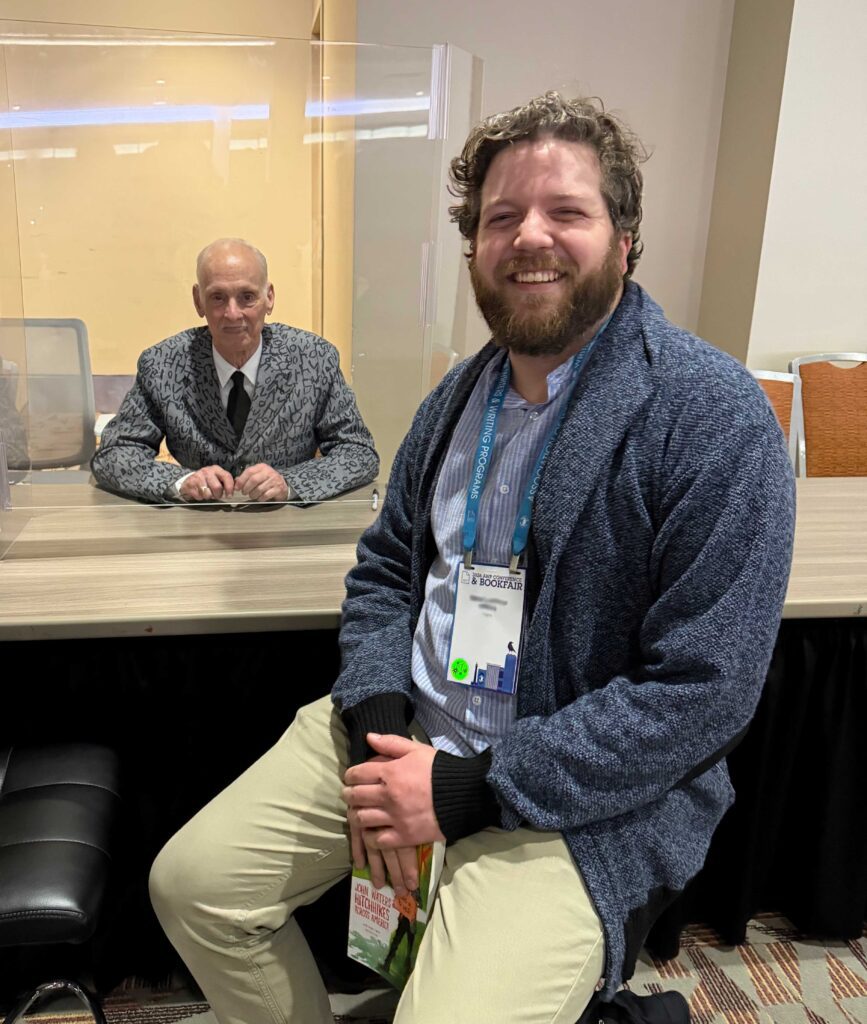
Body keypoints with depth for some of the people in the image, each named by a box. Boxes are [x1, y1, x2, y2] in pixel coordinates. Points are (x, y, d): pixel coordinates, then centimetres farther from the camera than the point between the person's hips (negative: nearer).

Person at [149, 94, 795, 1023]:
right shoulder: (460, 394, 7)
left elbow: (702, 692, -18)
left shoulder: (716, 419, -15)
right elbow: (384, 569, 11)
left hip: (582, 798, -5)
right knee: (189, 881, 1)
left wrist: (467, 791, -18)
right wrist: (377, 728, -8)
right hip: (401, 733, 6)